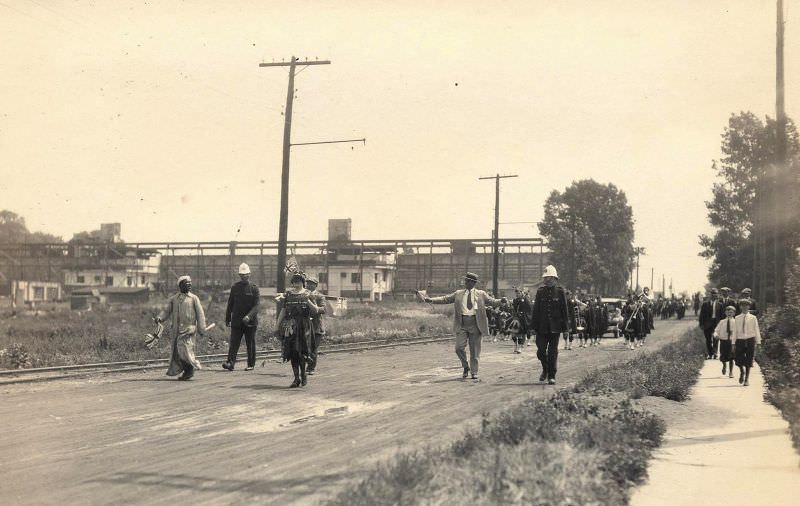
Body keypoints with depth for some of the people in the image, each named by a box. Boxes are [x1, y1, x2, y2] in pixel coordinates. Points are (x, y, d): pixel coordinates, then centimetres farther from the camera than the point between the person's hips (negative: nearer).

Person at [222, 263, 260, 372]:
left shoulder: (254, 288, -2)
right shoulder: (235, 287, 7)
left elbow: (256, 306, -9)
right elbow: (230, 304, 13)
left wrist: (249, 316, -25)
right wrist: (227, 319, 12)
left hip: (250, 322, -2)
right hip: (236, 321, 2)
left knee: (250, 344, 6)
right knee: (234, 342, -8)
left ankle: (251, 365, 15)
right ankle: (230, 363, -16)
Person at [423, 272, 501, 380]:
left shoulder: (481, 294, 7)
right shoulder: (458, 294, 11)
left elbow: (492, 301, 3)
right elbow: (445, 299, 9)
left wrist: (501, 301, -17)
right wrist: (431, 300, -1)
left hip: (475, 325, -1)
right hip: (462, 325, 1)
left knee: (474, 350, 3)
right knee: (459, 348, -9)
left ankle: (474, 372, 17)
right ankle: (465, 367, 16)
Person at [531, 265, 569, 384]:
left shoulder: (560, 292, 1)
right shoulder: (540, 292, 5)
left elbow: (565, 310, 2)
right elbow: (535, 310, 6)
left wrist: (565, 327, -1)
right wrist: (535, 327, 1)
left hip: (555, 328, -2)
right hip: (542, 327, 2)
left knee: (553, 352, 0)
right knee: (541, 351, 0)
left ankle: (551, 376, 8)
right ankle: (545, 369, 26)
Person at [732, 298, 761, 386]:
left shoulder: (753, 318, 1)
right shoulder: (737, 318, 5)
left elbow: (756, 330, 2)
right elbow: (735, 331, 6)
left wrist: (758, 342, -2)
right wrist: (734, 343, 3)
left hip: (750, 340, -1)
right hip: (740, 340, 1)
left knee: (748, 361, 3)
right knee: (738, 359, -6)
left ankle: (747, 379, 16)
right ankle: (742, 372, 27)